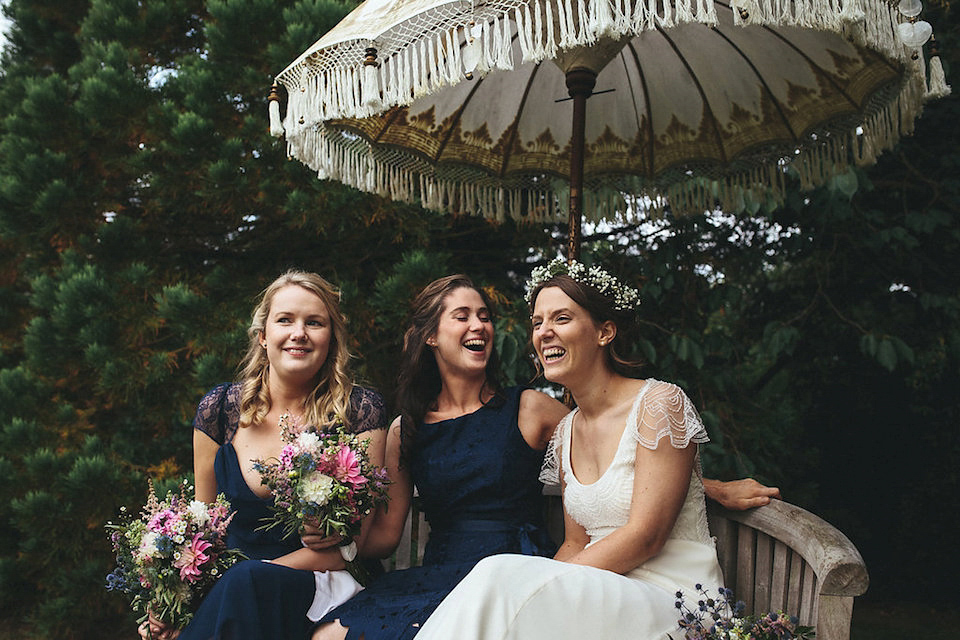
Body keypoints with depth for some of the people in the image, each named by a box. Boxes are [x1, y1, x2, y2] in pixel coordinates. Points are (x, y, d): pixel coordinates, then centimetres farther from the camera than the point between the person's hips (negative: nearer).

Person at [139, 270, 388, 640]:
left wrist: (256, 573, -17)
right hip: (223, 584, 2)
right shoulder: (220, 409, 2)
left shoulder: (361, 411, -7)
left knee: (246, 582, -33)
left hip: (318, 584, -1)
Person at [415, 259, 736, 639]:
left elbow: (646, 536, -15)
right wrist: (542, 582, -8)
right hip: (606, 595, 5)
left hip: (673, 601, -5)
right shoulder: (566, 433, 12)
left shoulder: (660, 403, -9)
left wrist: (546, 583, -17)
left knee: (503, 576, -26)